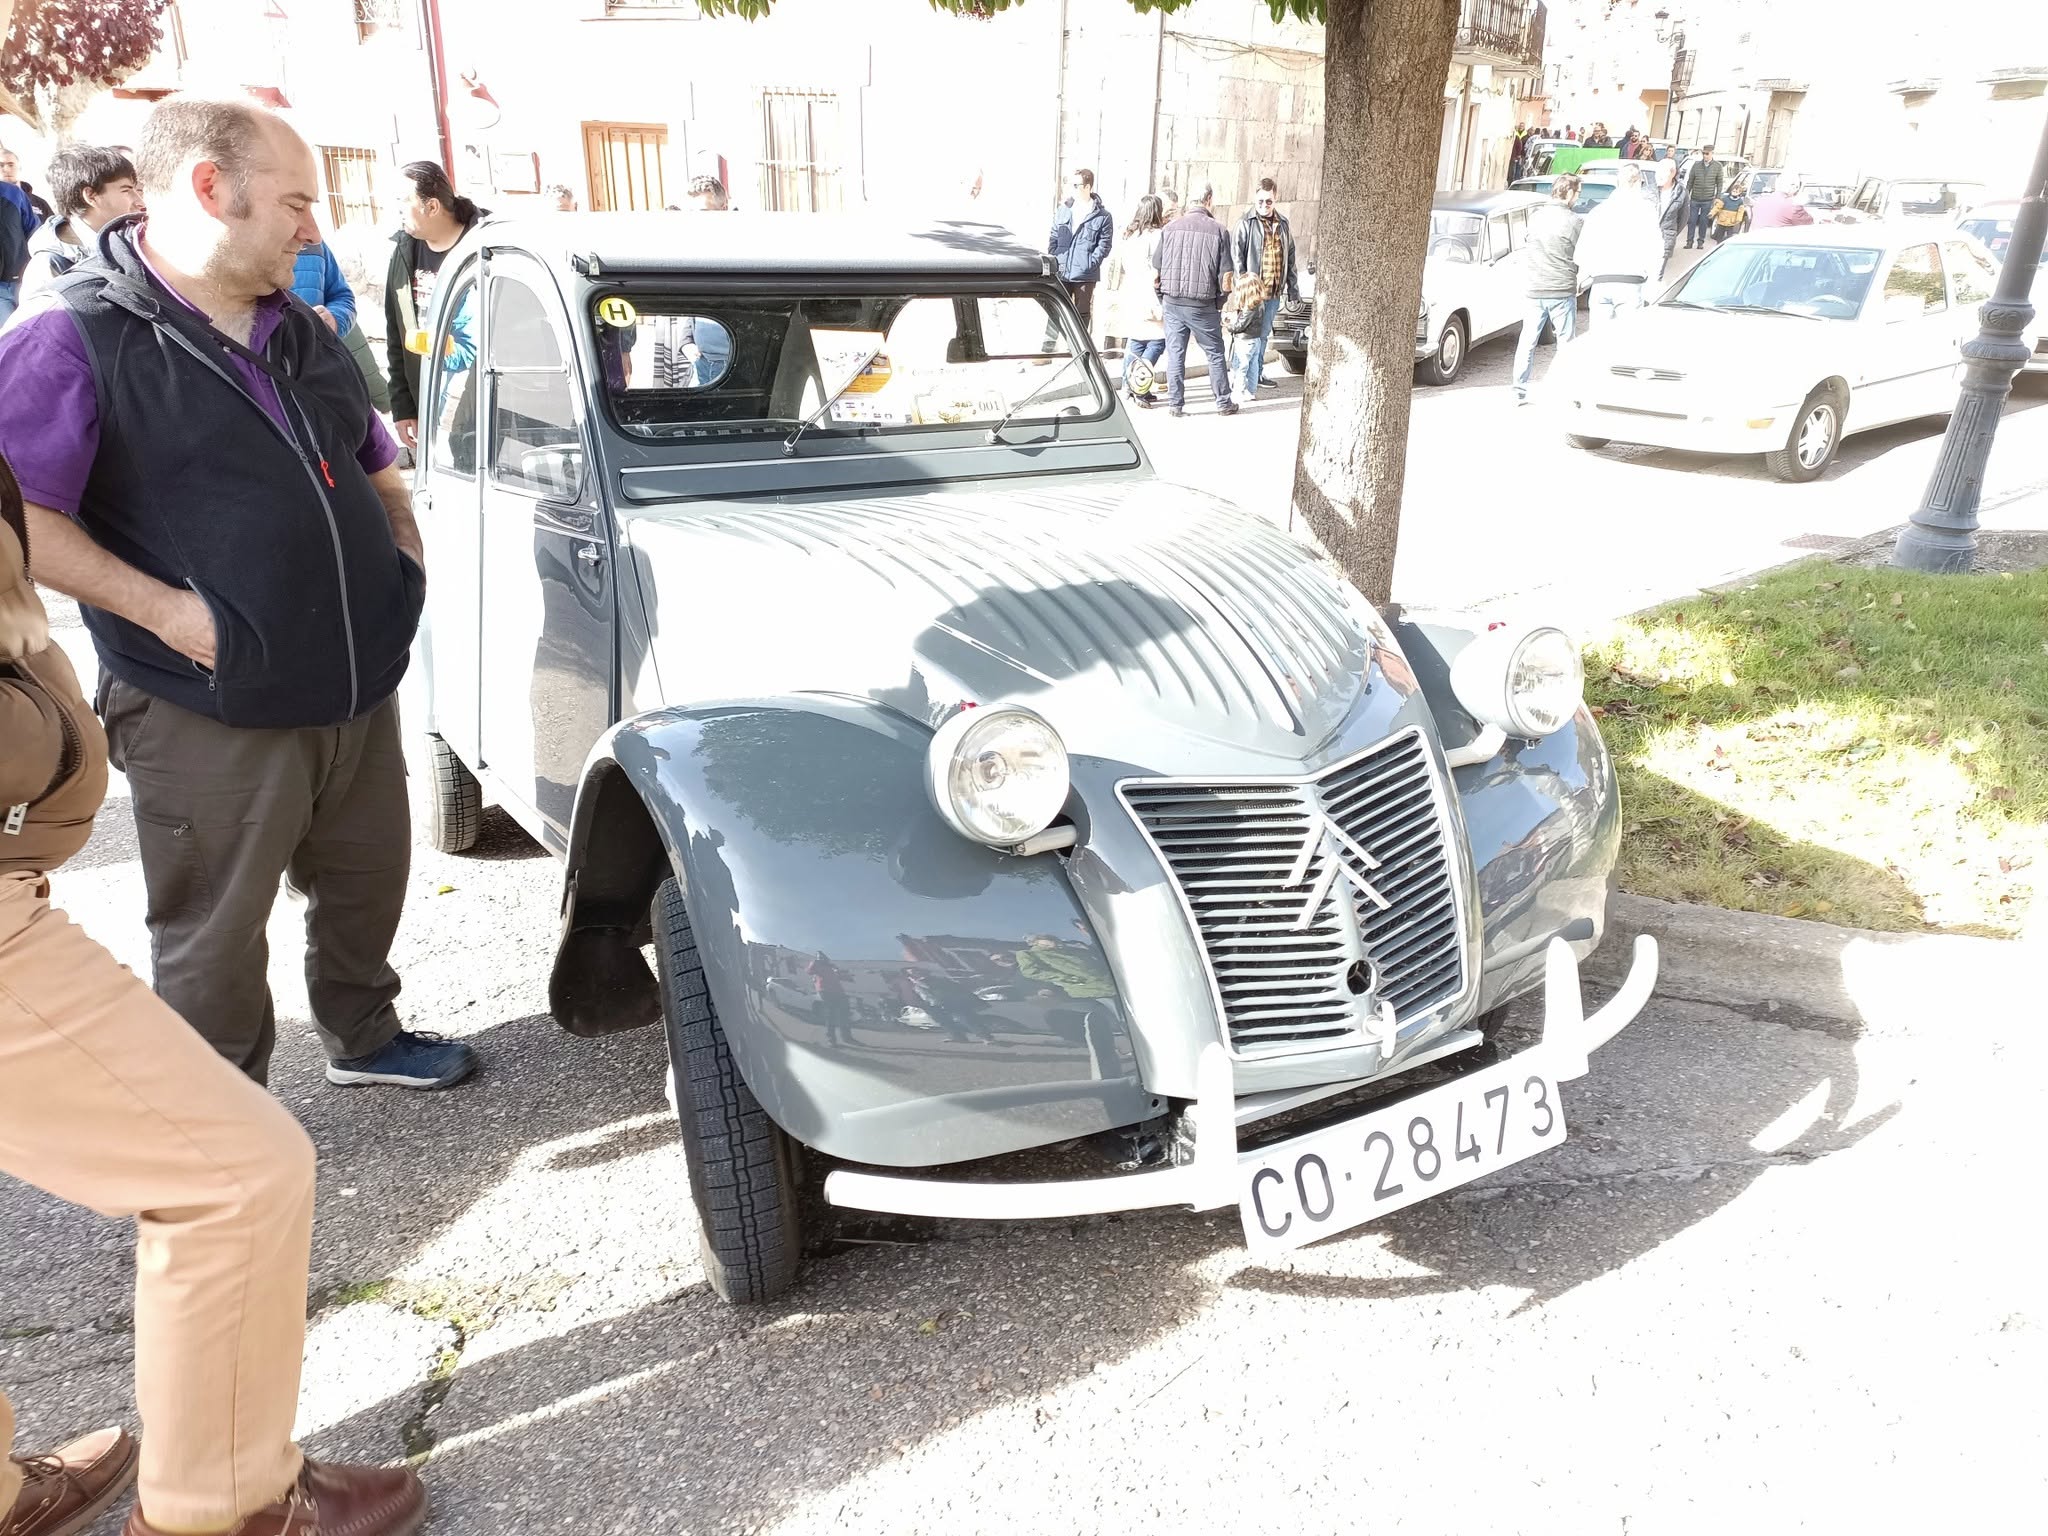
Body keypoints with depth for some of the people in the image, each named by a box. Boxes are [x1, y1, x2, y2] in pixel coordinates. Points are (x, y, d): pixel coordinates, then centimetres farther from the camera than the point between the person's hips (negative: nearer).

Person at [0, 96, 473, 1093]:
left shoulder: (299, 332, 12)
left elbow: (376, 463, 24)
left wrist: (404, 559, 10)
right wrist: (167, 610, -22)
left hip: (359, 693, 7)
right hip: (210, 722, -6)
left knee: (365, 886, 21)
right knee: (215, 941, 8)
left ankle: (364, 1037, 45)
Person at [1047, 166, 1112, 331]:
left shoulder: (1103, 216, -1)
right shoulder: (1062, 210, 11)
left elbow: (1104, 245, -4)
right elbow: (1053, 238, 13)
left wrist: (1090, 264, -14)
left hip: (1085, 276, -3)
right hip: (1060, 274, 3)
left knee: (1083, 313, 5)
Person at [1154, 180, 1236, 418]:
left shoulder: (1170, 228, 1)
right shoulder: (1219, 231, -5)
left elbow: (1156, 271, 3)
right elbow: (1225, 277, -5)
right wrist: (1221, 300, 11)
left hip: (1172, 303, 2)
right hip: (1203, 305, -2)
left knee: (1175, 354, 9)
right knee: (1215, 354, 11)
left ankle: (1175, 405, 10)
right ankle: (1224, 403, 19)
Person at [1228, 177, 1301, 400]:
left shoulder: (1283, 224, 12)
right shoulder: (1246, 223, -4)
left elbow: (1290, 257, 17)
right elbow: (1236, 256, -8)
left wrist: (1293, 288, 15)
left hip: (1274, 292, 5)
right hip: (1252, 291, -5)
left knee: (1263, 337, 15)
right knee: (1251, 339, -8)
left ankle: (1257, 375, 27)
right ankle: (1246, 386, -4)